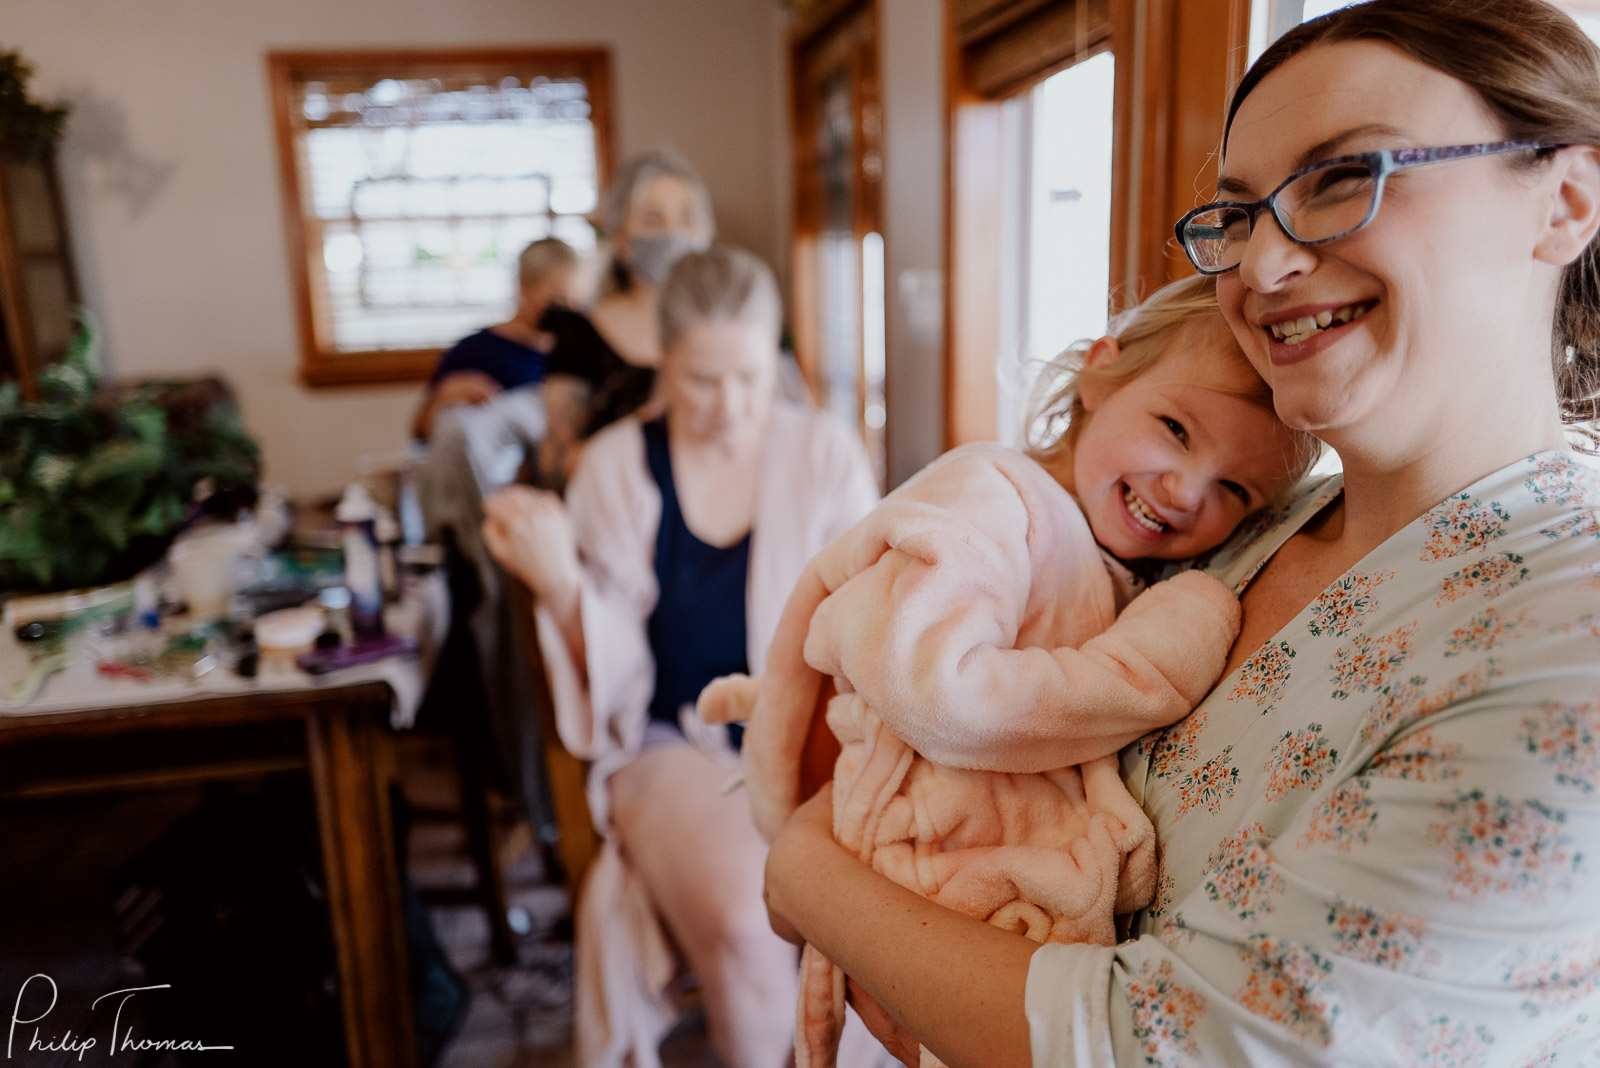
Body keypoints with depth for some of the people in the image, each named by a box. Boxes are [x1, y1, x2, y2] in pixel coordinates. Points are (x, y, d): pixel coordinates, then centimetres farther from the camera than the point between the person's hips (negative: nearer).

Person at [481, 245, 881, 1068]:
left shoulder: (826, 454, 2)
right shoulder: (615, 466, 0)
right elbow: (613, 672, -2)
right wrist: (559, 582, -20)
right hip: (675, 741, -1)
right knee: (742, 914, -29)